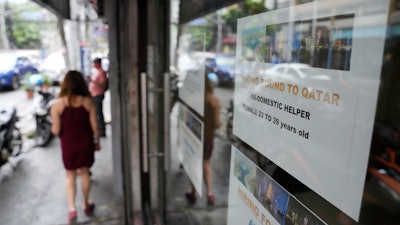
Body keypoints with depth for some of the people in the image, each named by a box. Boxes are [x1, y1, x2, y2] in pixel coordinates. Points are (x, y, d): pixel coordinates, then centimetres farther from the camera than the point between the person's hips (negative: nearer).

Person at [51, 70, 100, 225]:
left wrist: (53, 126, 12)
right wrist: (97, 141, 7)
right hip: (85, 143, 1)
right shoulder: (88, 102, -12)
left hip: (68, 145, -1)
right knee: (84, 173, 19)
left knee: (70, 176, 17)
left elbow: (56, 131, -11)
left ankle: (72, 209, 9)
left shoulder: (57, 105, -14)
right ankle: (86, 204, 33)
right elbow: (94, 126, -8)